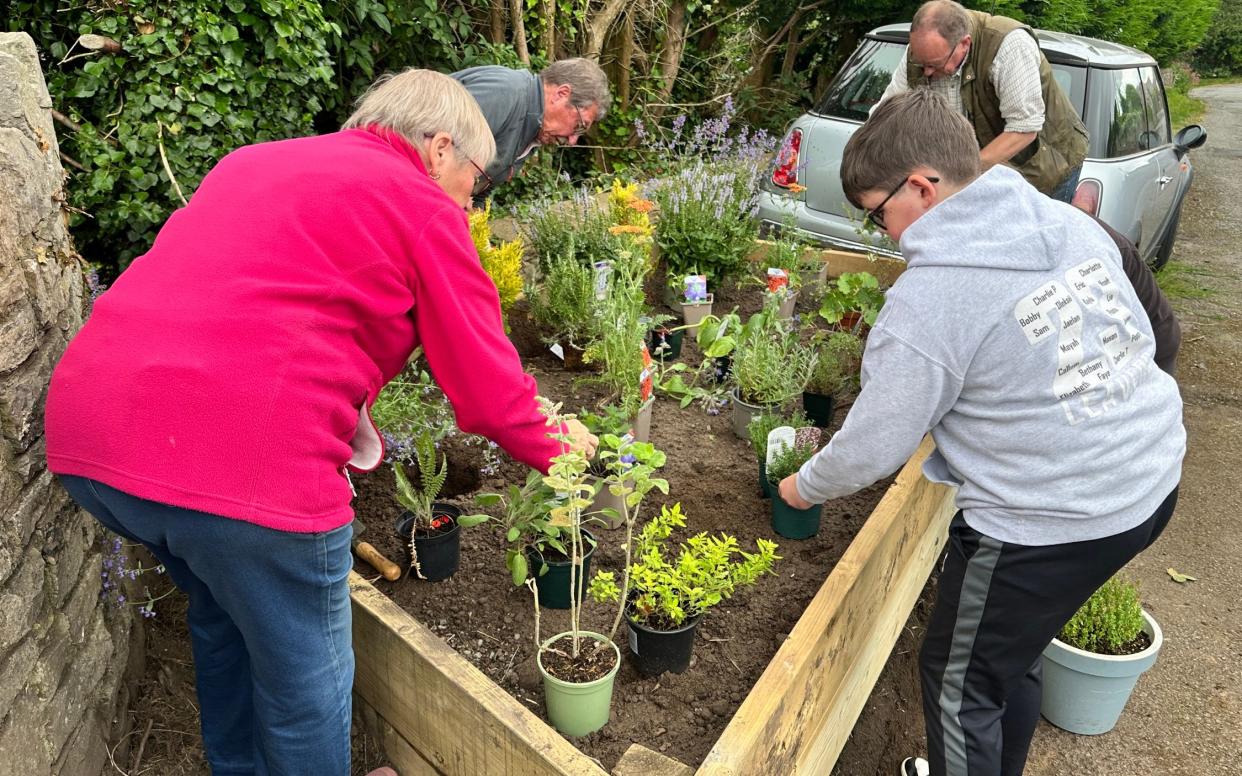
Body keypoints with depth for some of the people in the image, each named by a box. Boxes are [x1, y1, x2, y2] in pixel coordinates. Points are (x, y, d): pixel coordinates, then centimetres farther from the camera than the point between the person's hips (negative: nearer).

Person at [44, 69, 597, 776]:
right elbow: (488, 385, 2)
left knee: (223, 617, 32)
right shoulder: (424, 207, 1)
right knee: (307, 677, 15)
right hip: (240, 458, -9)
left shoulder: (251, 161, 23)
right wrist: (554, 449, 20)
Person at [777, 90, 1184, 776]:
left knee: (959, 680, 14)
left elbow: (874, 444, -14)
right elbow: (1137, 338, 11)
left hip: (1052, 522, -8)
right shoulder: (1069, 222, 1)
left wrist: (805, 486, 5)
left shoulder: (930, 296, -21)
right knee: (1014, 650, 27)